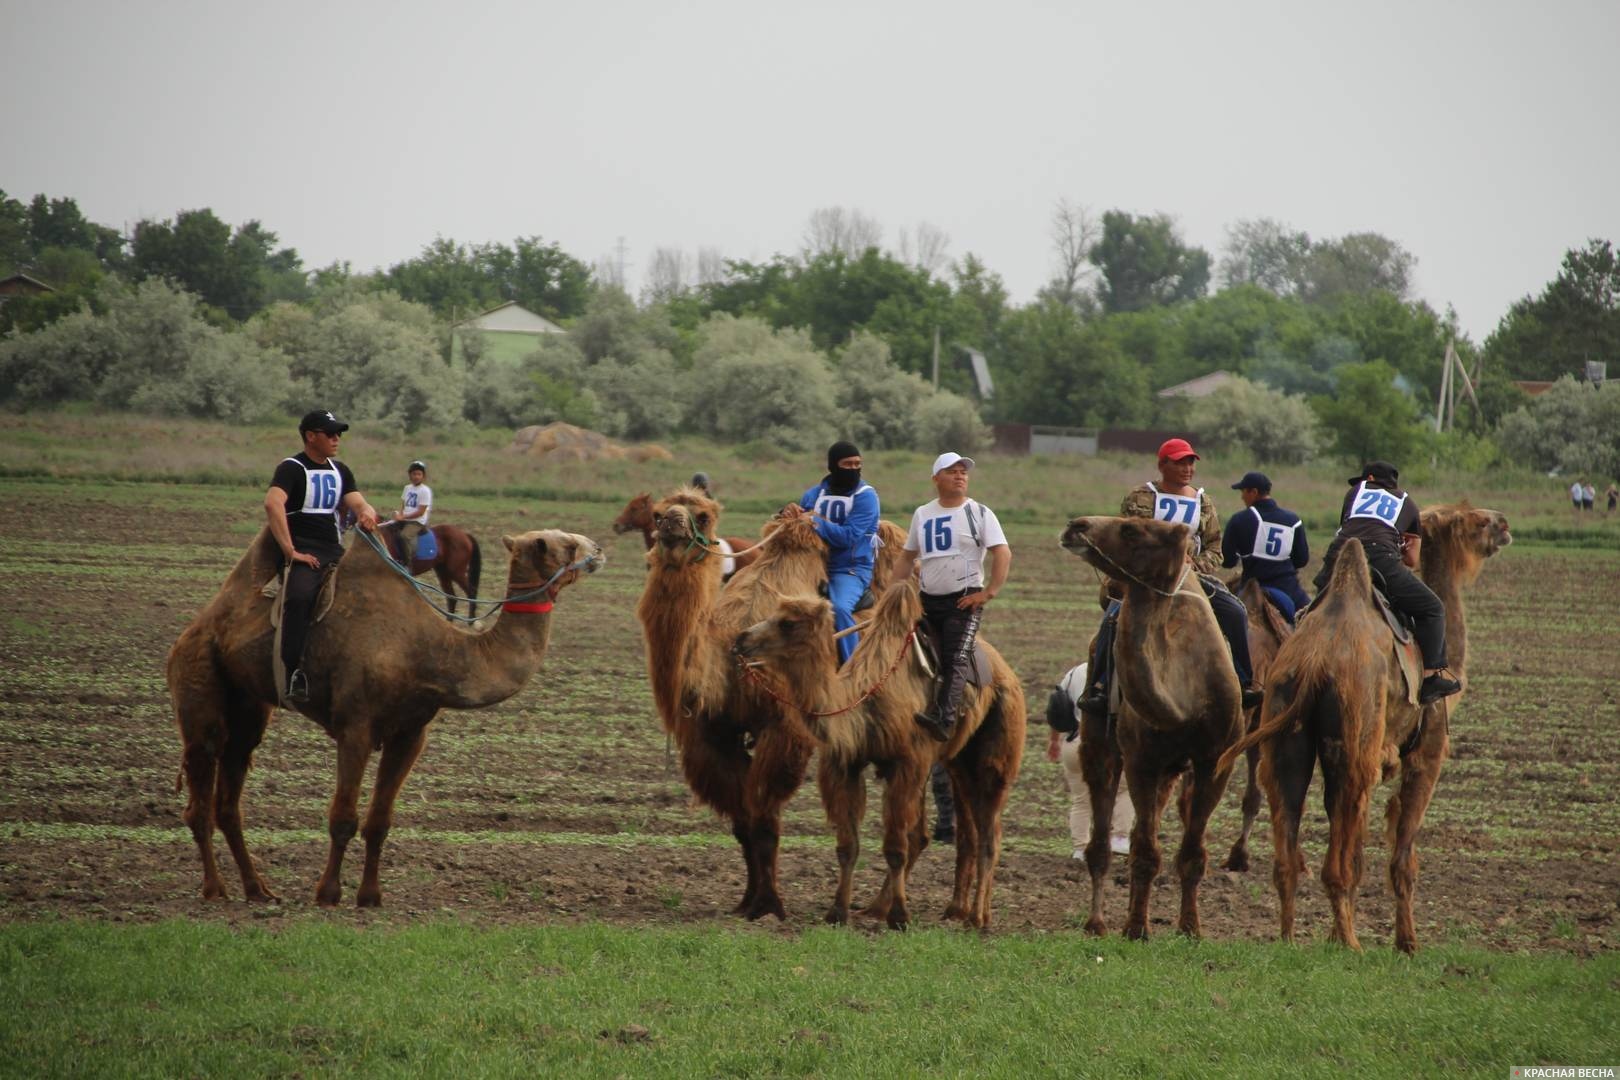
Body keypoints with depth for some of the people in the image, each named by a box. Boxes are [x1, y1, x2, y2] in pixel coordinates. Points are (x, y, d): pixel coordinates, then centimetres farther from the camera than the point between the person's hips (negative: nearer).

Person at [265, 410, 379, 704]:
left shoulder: (340, 471, 20)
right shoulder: (291, 469, -4)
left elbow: (358, 502, 10)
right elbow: (273, 504, -21)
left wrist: (366, 513, -18)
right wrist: (290, 552, -25)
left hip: (334, 552, 7)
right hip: (303, 553, -7)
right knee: (300, 596, -35)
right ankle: (295, 676, -37)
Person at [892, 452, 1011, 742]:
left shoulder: (979, 514, 1)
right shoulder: (922, 514, 15)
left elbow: (1003, 554, -6)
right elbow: (907, 557, 22)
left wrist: (988, 593, -15)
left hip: (964, 600, -6)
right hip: (928, 602, 6)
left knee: (956, 660, -20)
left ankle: (944, 719, -36)